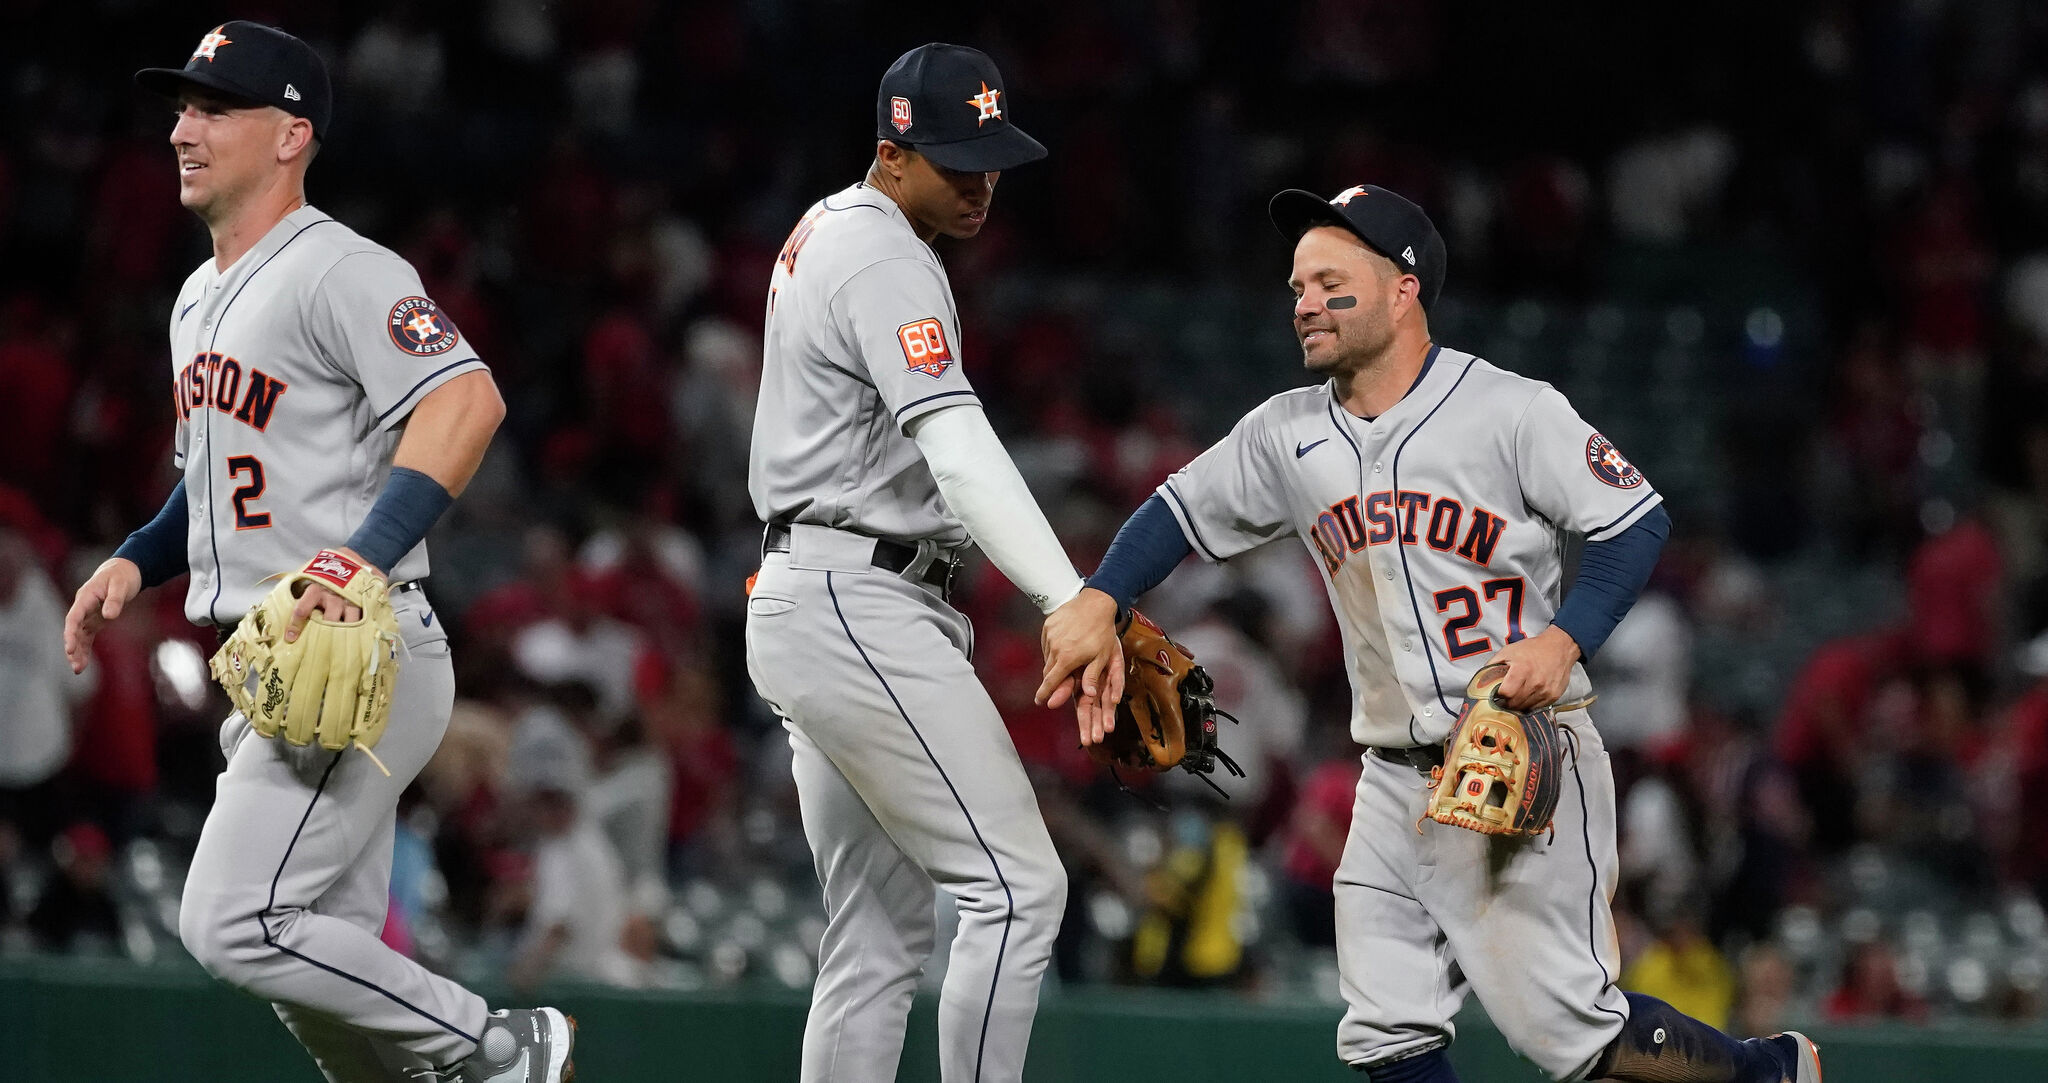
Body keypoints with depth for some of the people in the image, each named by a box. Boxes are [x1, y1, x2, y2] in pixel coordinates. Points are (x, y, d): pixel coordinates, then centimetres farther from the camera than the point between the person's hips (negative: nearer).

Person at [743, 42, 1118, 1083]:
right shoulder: (887, 264, -16)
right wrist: (1073, 604, -37)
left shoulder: (824, 229, 17)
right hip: (858, 603, -11)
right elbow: (960, 451, -28)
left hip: (801, 598, 11)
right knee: (1016, 885, -13)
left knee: (881, 934, 9)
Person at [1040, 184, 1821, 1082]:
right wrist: (1098, 601, -2)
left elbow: (1637, 522, -9)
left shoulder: (1513, 412, -10)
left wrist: (1564, 638, -23)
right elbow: (1182, 511, 15)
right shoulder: (1289, 435, 7)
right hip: (1395, 782, 7)